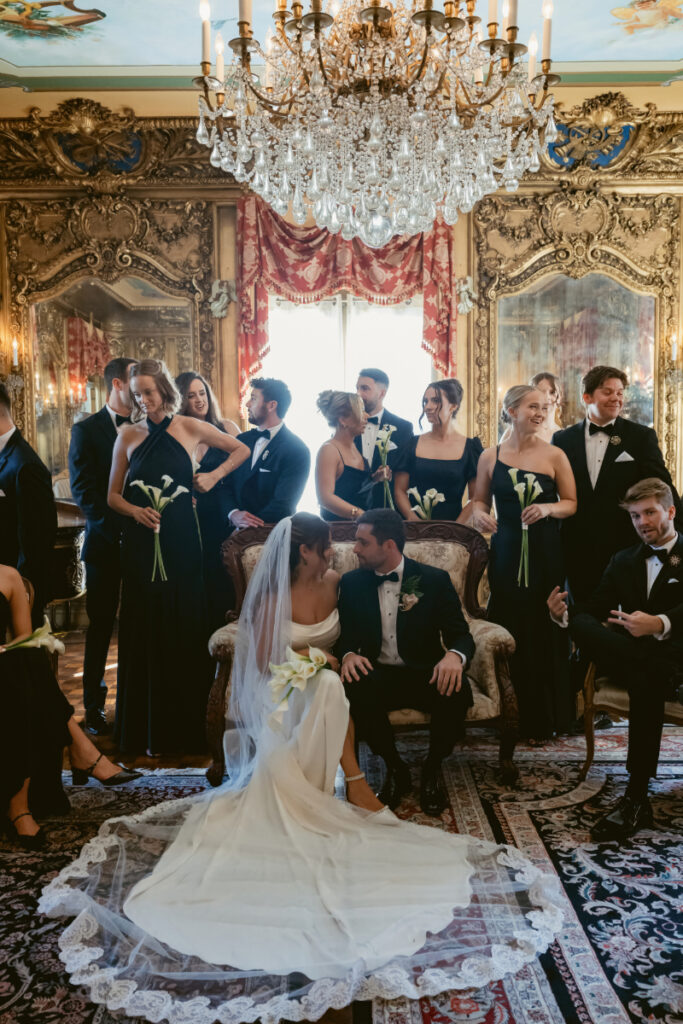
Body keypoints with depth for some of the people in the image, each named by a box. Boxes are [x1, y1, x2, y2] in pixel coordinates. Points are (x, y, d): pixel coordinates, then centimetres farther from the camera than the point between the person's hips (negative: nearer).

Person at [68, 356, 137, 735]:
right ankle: (94, 706, 19)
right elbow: (83, 490, -9)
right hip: (106, 545, -2)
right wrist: (118, 528, -18)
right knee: (101, 626, 7)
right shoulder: (86, 430, -1)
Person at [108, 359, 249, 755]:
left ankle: (186, 728, 17)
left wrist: (214, 476, 1)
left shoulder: (191, 428, 2)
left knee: (185, 630, 3)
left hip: (181, 543, -1)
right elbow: (113, 495, 9)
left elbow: (242, 449, 14)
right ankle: (149, 731, 15)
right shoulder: (128, 436, 5)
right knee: (145, 631, 4)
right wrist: (136, 511, -10)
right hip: (141, 544, 1)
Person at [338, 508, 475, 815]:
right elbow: (345, 635, 6)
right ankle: (395, 769, -6)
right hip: (377, 675, 1)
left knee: (456, 691, -33)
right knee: (355, 690, -33)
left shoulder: (434, 580, -3)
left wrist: (454, 655, -29)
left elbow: (460, 634, -4)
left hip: (425, 675, -1)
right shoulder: (352, 582, 4)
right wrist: (348, 655, -19)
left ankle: (432, 769, -2)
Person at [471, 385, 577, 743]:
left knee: (545, 633, 0)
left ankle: (544, 719, 16)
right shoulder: (490, 456, 6)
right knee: (509, 632, 2)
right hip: (506, 552, 1)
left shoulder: (555, 456, 1)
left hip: (545, 553, -1)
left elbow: (572, 503, 3)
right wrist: (479, 514, -8)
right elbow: (480, 500, 13)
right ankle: (513, 716, 18)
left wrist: (548, 508, -16)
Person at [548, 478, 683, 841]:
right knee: (582, 625, -28)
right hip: (632, 652, 4)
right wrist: (564, 614, -13)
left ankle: (636, 800, -34)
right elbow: (595, 607, 10)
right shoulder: (623, 561, 23)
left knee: (644, 682, -39)